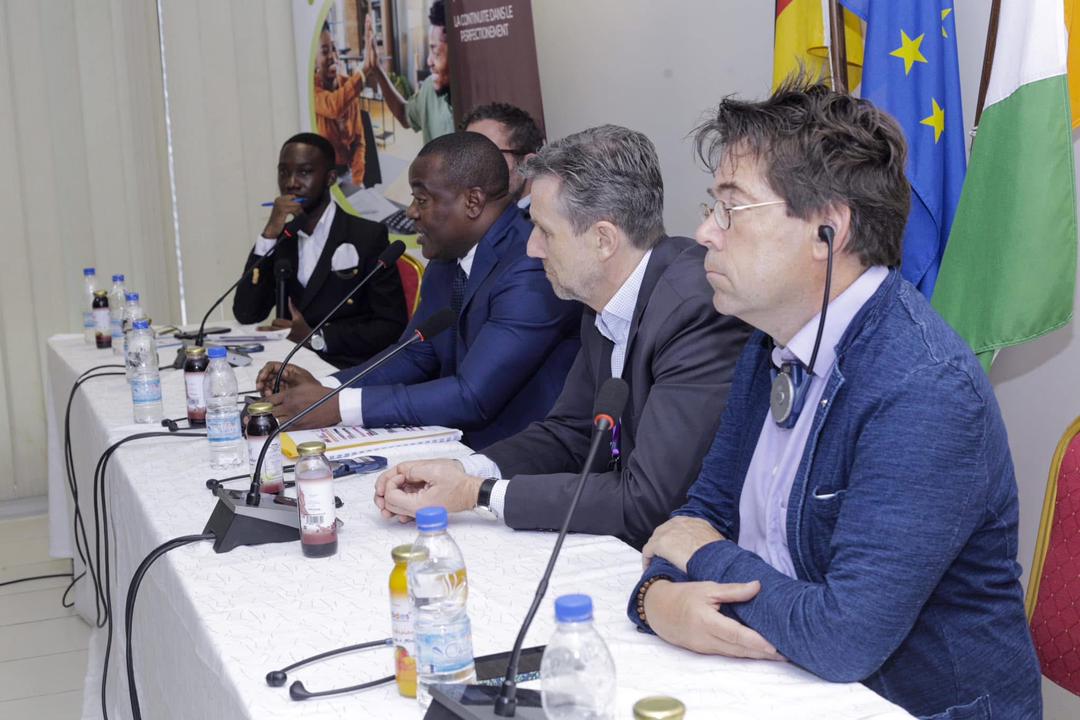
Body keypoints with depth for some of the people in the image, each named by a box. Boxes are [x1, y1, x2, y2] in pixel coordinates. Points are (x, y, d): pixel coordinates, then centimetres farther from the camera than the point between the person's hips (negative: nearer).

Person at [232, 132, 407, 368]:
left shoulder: (368, 236, -2)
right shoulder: (279, 239, 12)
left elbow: (393, 326, -7)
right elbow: (246, 314, 1)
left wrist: (315, 338, -14)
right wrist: (269, 234, -6)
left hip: (349, 370, -4)